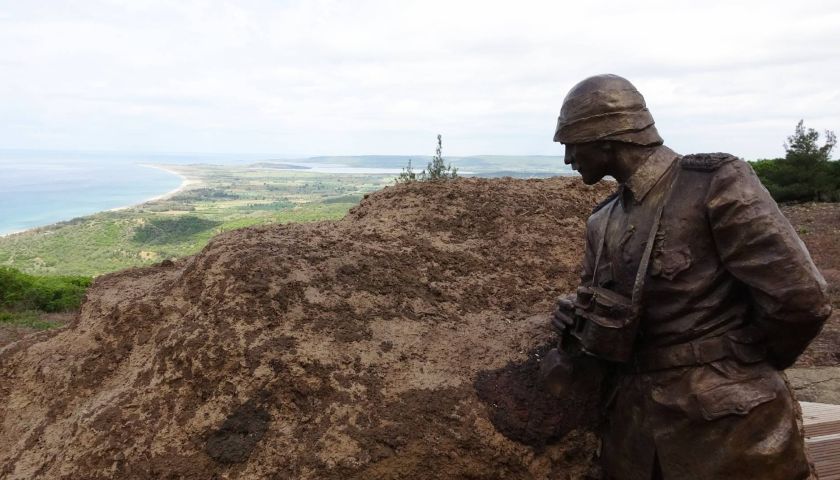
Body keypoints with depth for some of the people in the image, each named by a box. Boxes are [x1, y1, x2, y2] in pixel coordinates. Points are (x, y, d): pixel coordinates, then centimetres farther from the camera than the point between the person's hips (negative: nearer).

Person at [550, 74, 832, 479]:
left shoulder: (715, 185, -14)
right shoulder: (603, 220, 7)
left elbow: (800, 298, -16)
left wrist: (742, 367, -2)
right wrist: (577, 317, -4)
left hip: (723, 427, -6)